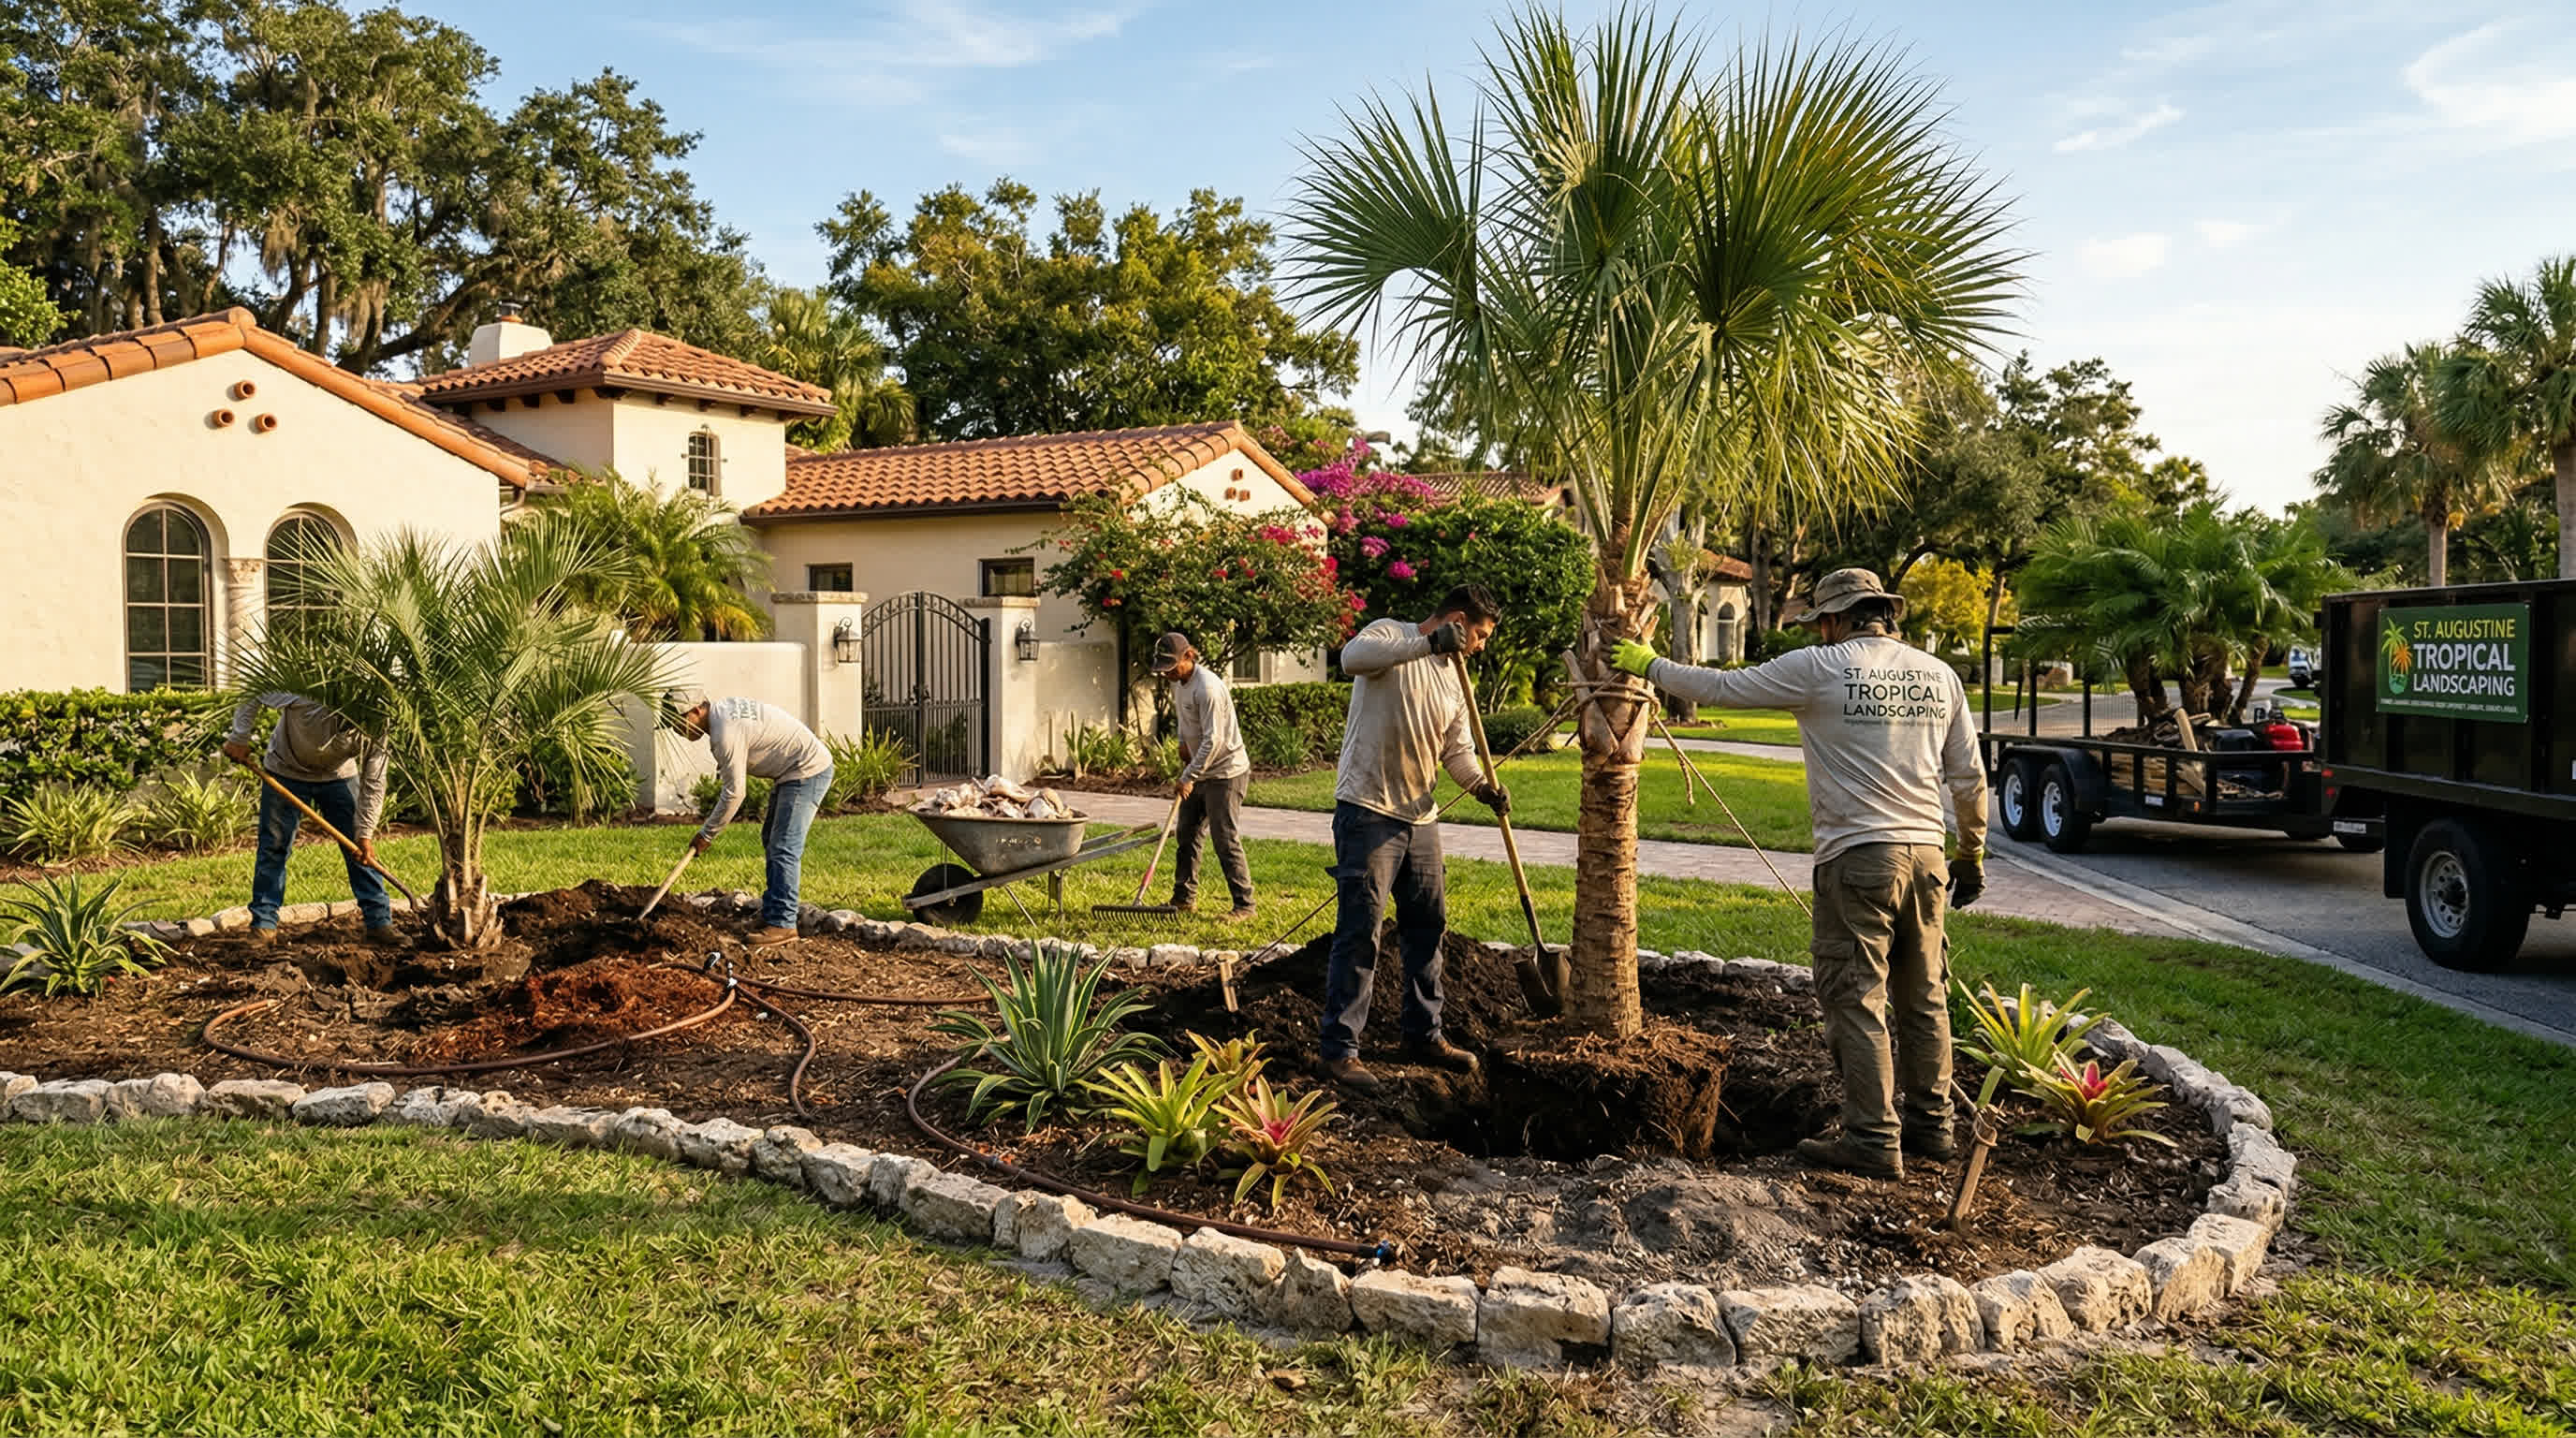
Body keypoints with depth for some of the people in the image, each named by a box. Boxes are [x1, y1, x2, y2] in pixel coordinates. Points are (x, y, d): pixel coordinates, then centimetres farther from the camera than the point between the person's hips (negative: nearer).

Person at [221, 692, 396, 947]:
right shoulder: (305, 696, -36)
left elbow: (374, 783, -19)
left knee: (362, 851, -4)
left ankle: (379, 922, 1)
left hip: (338, 776, 1)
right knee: (273, 847, -1)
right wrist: (239, 739, -24)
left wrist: (365, 834, -21)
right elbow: (252, 698, -19)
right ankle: (264, 925, 9)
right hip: (286, 771, -1)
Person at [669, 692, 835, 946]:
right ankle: (771, 913, 23)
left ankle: (783, 923, -11)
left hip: (808, 771, -11)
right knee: (771, 841, 17)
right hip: (795, 771, 11)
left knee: (784, 848, -13)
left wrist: (706, 834, -9)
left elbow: (734, 793, -19)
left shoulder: (725, 732, -23)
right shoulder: (723, 709, 8)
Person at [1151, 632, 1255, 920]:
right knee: (1186, 834, 13)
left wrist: (1189, 776, -22)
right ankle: (1185, 897, 24)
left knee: (1226, 840, -8)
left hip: (1226, 772, -10)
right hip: (1200, 771, 10)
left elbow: (1213, 740, -26)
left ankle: (1244, 905, 0)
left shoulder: (1207, 687, -24)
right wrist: (1183, 741, 9)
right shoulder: (1178, 682, 6)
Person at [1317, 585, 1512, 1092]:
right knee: (1359, 932, -7)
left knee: (1428, 927, 15)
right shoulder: (1390, 636, -7)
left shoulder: (1454, 677, 15)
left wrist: (1482, 786, -7)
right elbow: (1353, 657, -31)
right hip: (1368, 811, -8)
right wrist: (1430, 642, -36)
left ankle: (1424, 1036, 29)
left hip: (1420, 818, 8)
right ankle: (1338, 1050, -1)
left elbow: (1456, 749, 14)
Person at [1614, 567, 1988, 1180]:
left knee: (1857, 1000, -1)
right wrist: (1973, 854, 23)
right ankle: (1931, 1125, 26)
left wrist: (1649, 666, 14)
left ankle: (1873, 1140, 1)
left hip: (1857, 856, -6)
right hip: (1926, 852, 6)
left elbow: (1723, 687, 1)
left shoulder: (1819, 668, -5)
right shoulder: (1940, 674, 10)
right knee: (1924, 998, 15)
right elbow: (1969, 776, 13)